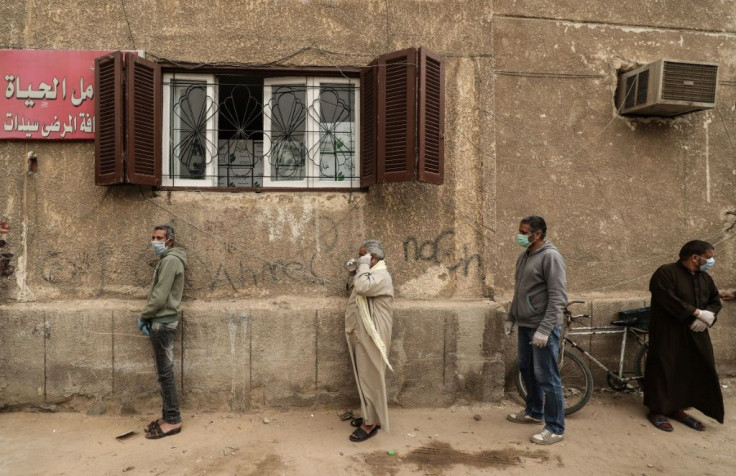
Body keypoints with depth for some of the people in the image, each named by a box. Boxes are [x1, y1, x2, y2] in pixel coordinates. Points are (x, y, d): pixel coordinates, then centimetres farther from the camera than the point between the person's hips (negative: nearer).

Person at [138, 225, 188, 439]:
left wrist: (143, 316, -6)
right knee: (163, 372, 13)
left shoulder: (170, 260, -15)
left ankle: (173, 421, 3)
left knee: (165, 373, -4)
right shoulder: (166, 260, 18)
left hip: (163, 323, -10)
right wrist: (148, 318, 8)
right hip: (161, 322, 10)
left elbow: (160, 296, -19)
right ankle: (168, 416, 21)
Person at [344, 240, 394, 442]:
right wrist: (353, 273, 8)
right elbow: (353, 290, 25)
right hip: (362, 335, 10)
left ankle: (371, 423, 8)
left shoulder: (381, 275, -17)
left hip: (371, 336, -10)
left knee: (370, 378, -2)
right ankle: (370, 416, 29)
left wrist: (363, 267, -19)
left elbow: (362, 287, -34)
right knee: (364, 377, 17)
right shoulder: (370, 274, 16)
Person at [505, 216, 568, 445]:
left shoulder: (550, 256, -16)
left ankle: (555, 428, 11)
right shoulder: (524, 256, 11)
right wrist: (511, 317, 18)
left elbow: (558, 298, -20)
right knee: (527, 370, 19)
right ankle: (534, 412, 37)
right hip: (525, 325, 9)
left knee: (547, 377, -1)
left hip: (543, 327, -9)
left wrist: (544, 329, -23)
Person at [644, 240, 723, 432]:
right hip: (668, 334, -7)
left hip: (695, 335, 8)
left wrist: (708, 316, -7)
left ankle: (677, 408, 25)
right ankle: (657, 410, 11)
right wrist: (698, 312, -21)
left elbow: (715, 301, 14)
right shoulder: (665, 273, -14)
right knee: (664, 371, -1)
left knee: (693, 371, 10)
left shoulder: (705, 277, 11)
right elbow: (669, 301, -22)